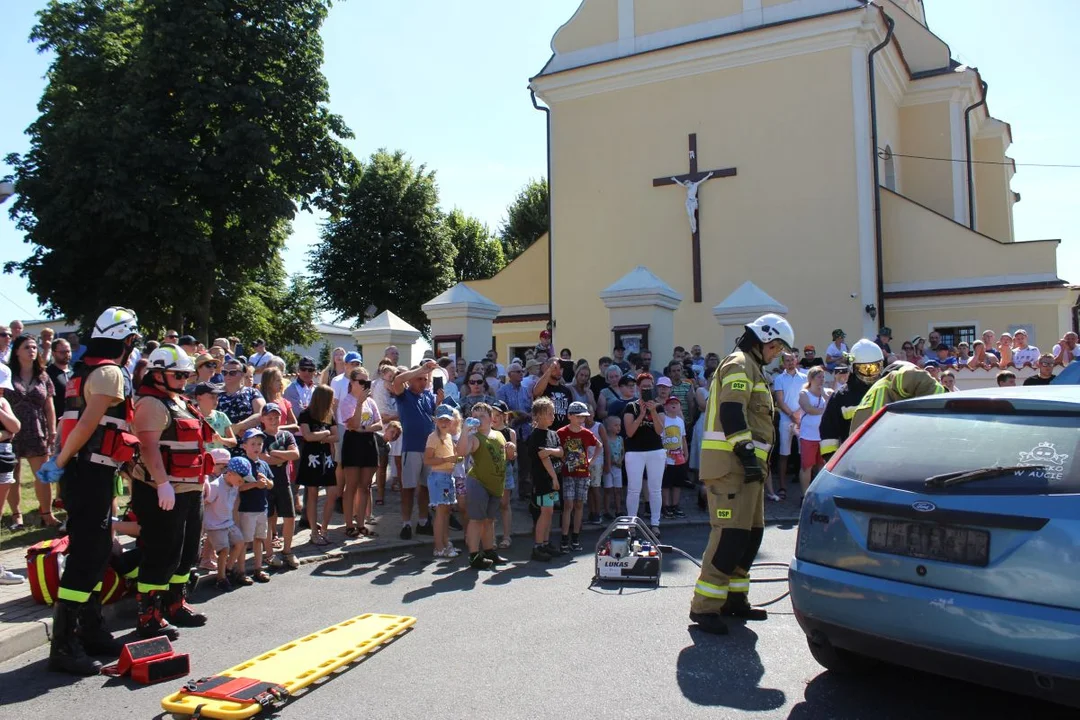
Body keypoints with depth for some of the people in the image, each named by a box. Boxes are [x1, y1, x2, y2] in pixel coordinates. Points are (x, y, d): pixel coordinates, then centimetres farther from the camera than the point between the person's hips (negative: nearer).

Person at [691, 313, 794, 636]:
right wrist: (746, 450, -25)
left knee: (752, 533, 13)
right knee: (731, 533, -13)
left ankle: (734, 599, 23)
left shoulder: (751, 368, 27)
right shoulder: (739, 364, -7)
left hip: (745, 464, 11)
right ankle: (705, 606, -10)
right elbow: (731, 412, -21)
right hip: (730, 463, -11)